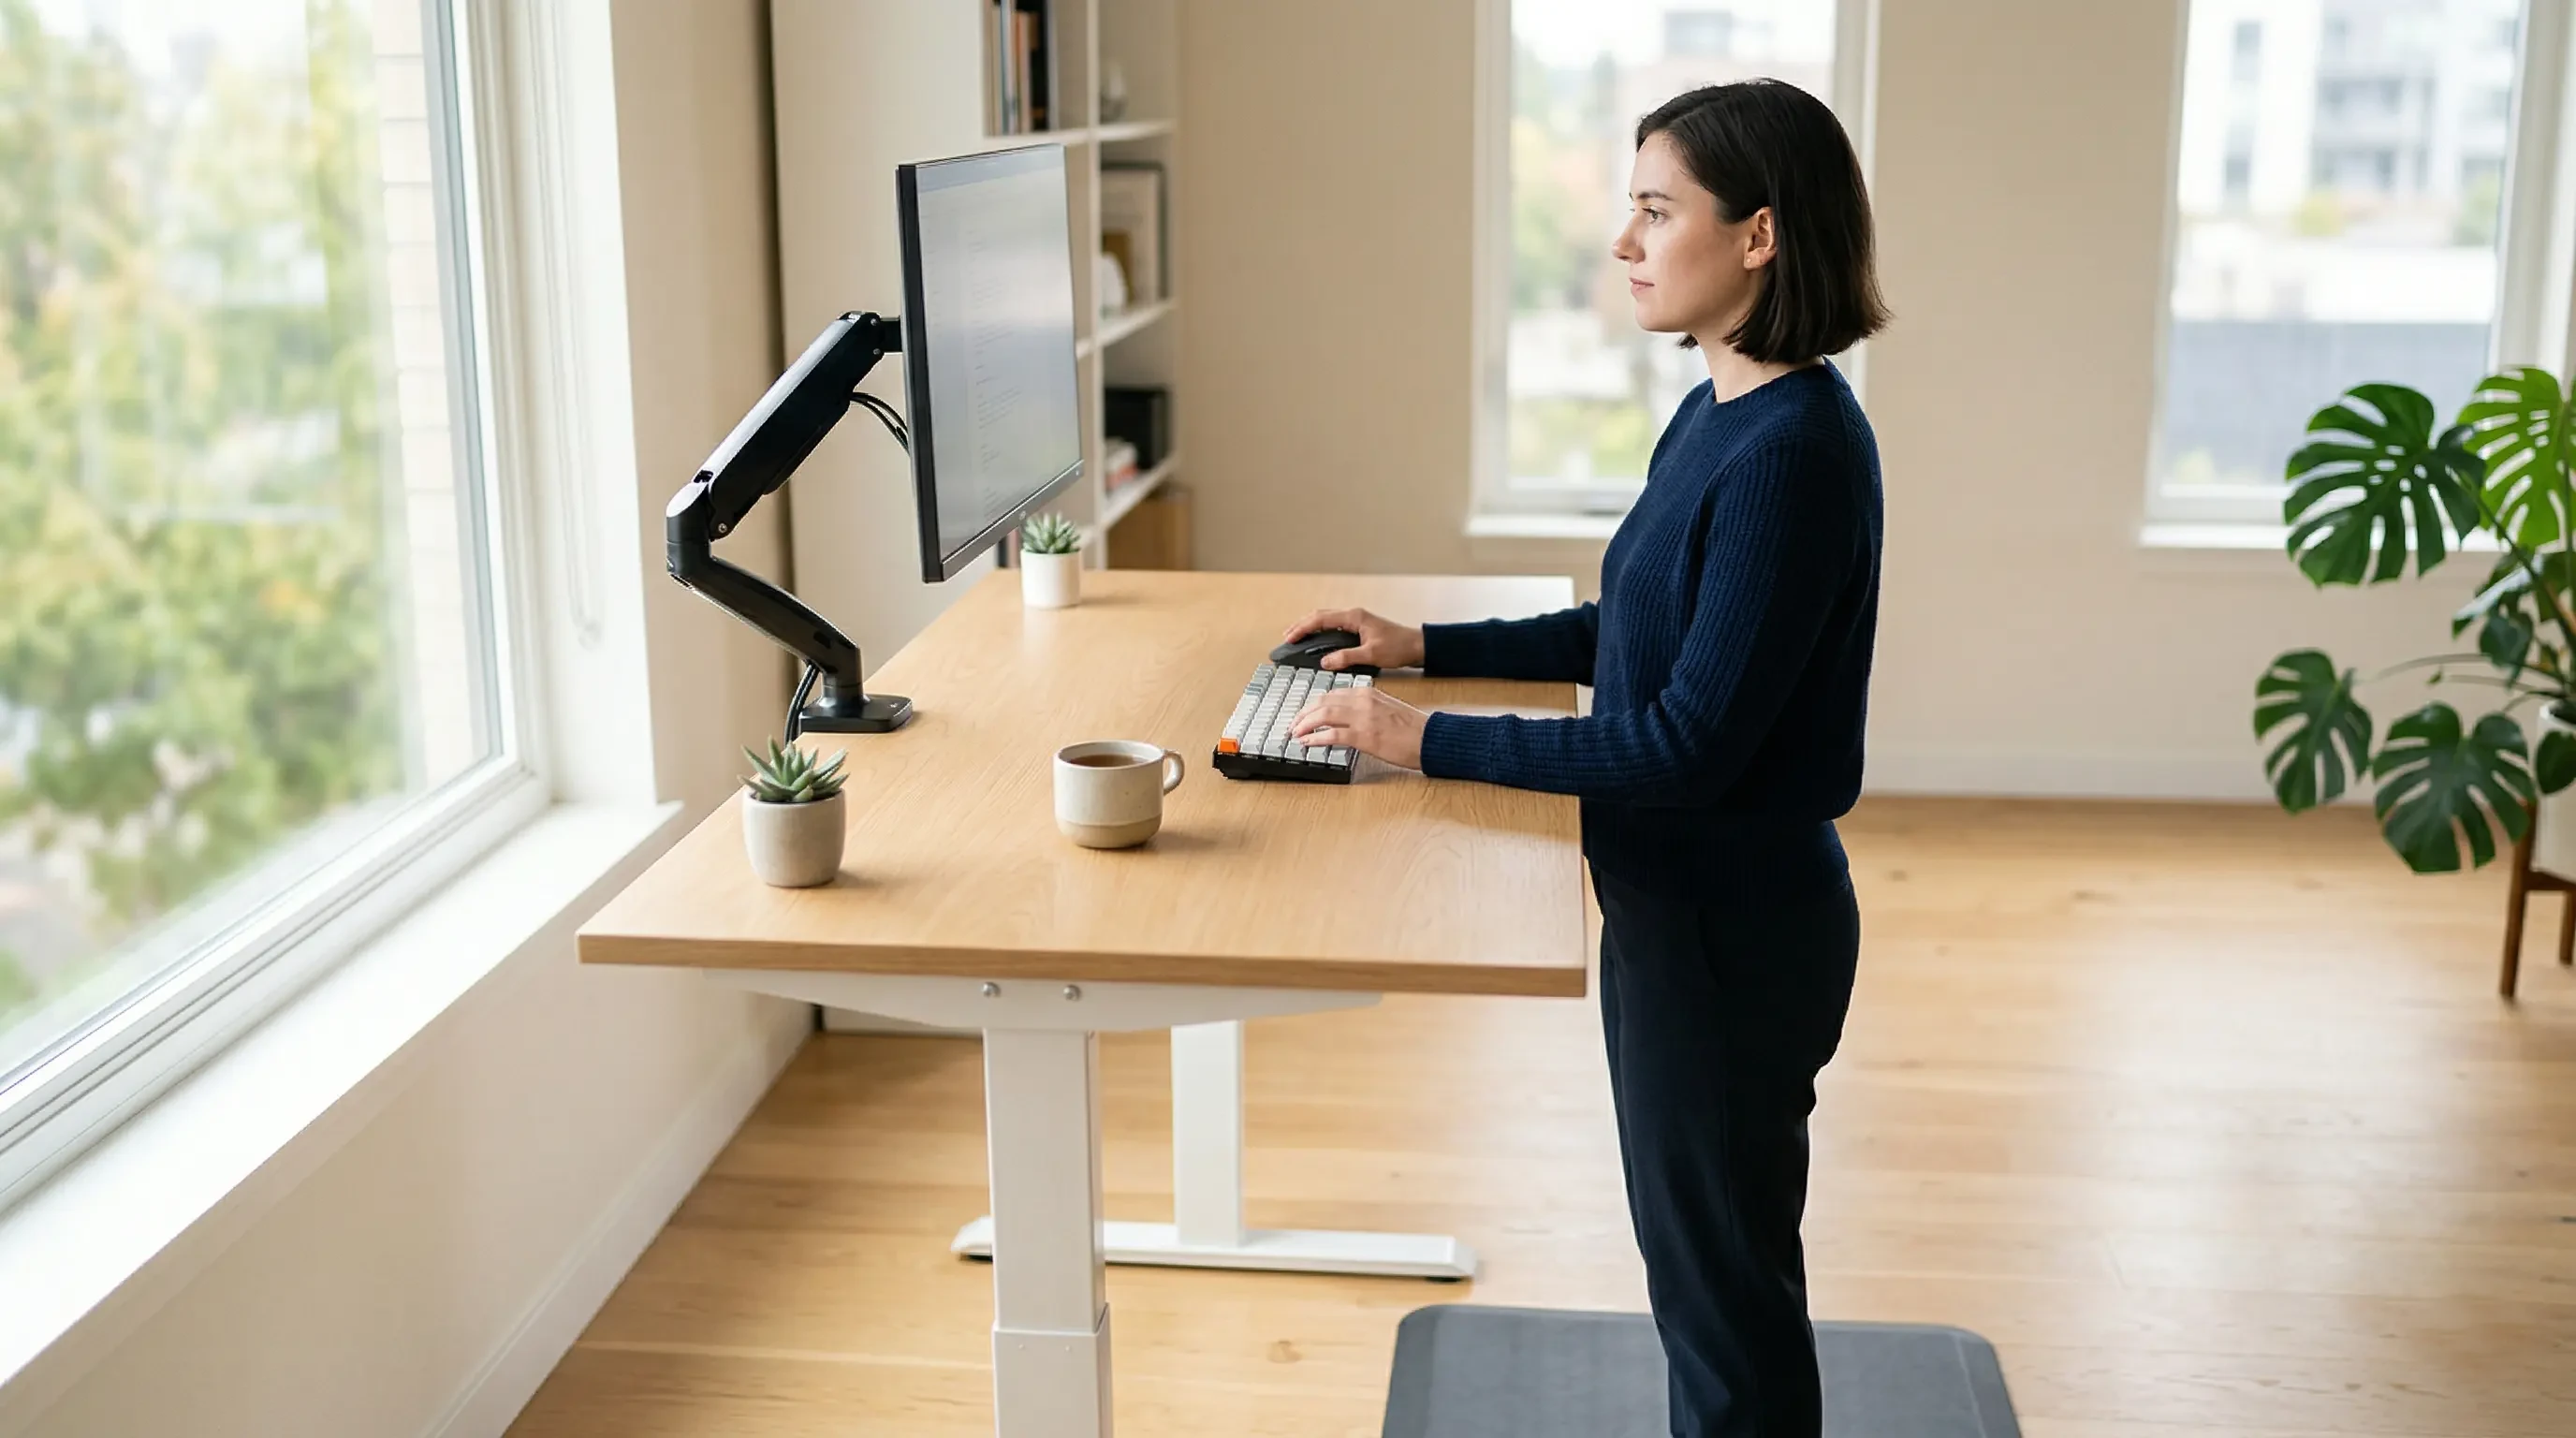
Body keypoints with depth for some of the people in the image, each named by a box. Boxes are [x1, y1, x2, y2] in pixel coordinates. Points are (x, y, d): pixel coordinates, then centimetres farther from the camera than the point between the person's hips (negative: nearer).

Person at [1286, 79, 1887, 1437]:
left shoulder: (1793, 449, -24)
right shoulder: (1717, 415, 6)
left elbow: (1690, 739, -26)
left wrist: (1432, 740, -22)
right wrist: (1428, 646, 13)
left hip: (1731, 922, -9)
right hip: (1682, 900, 10)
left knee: (1722, 1272, 7)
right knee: (1697, 1247, 24)